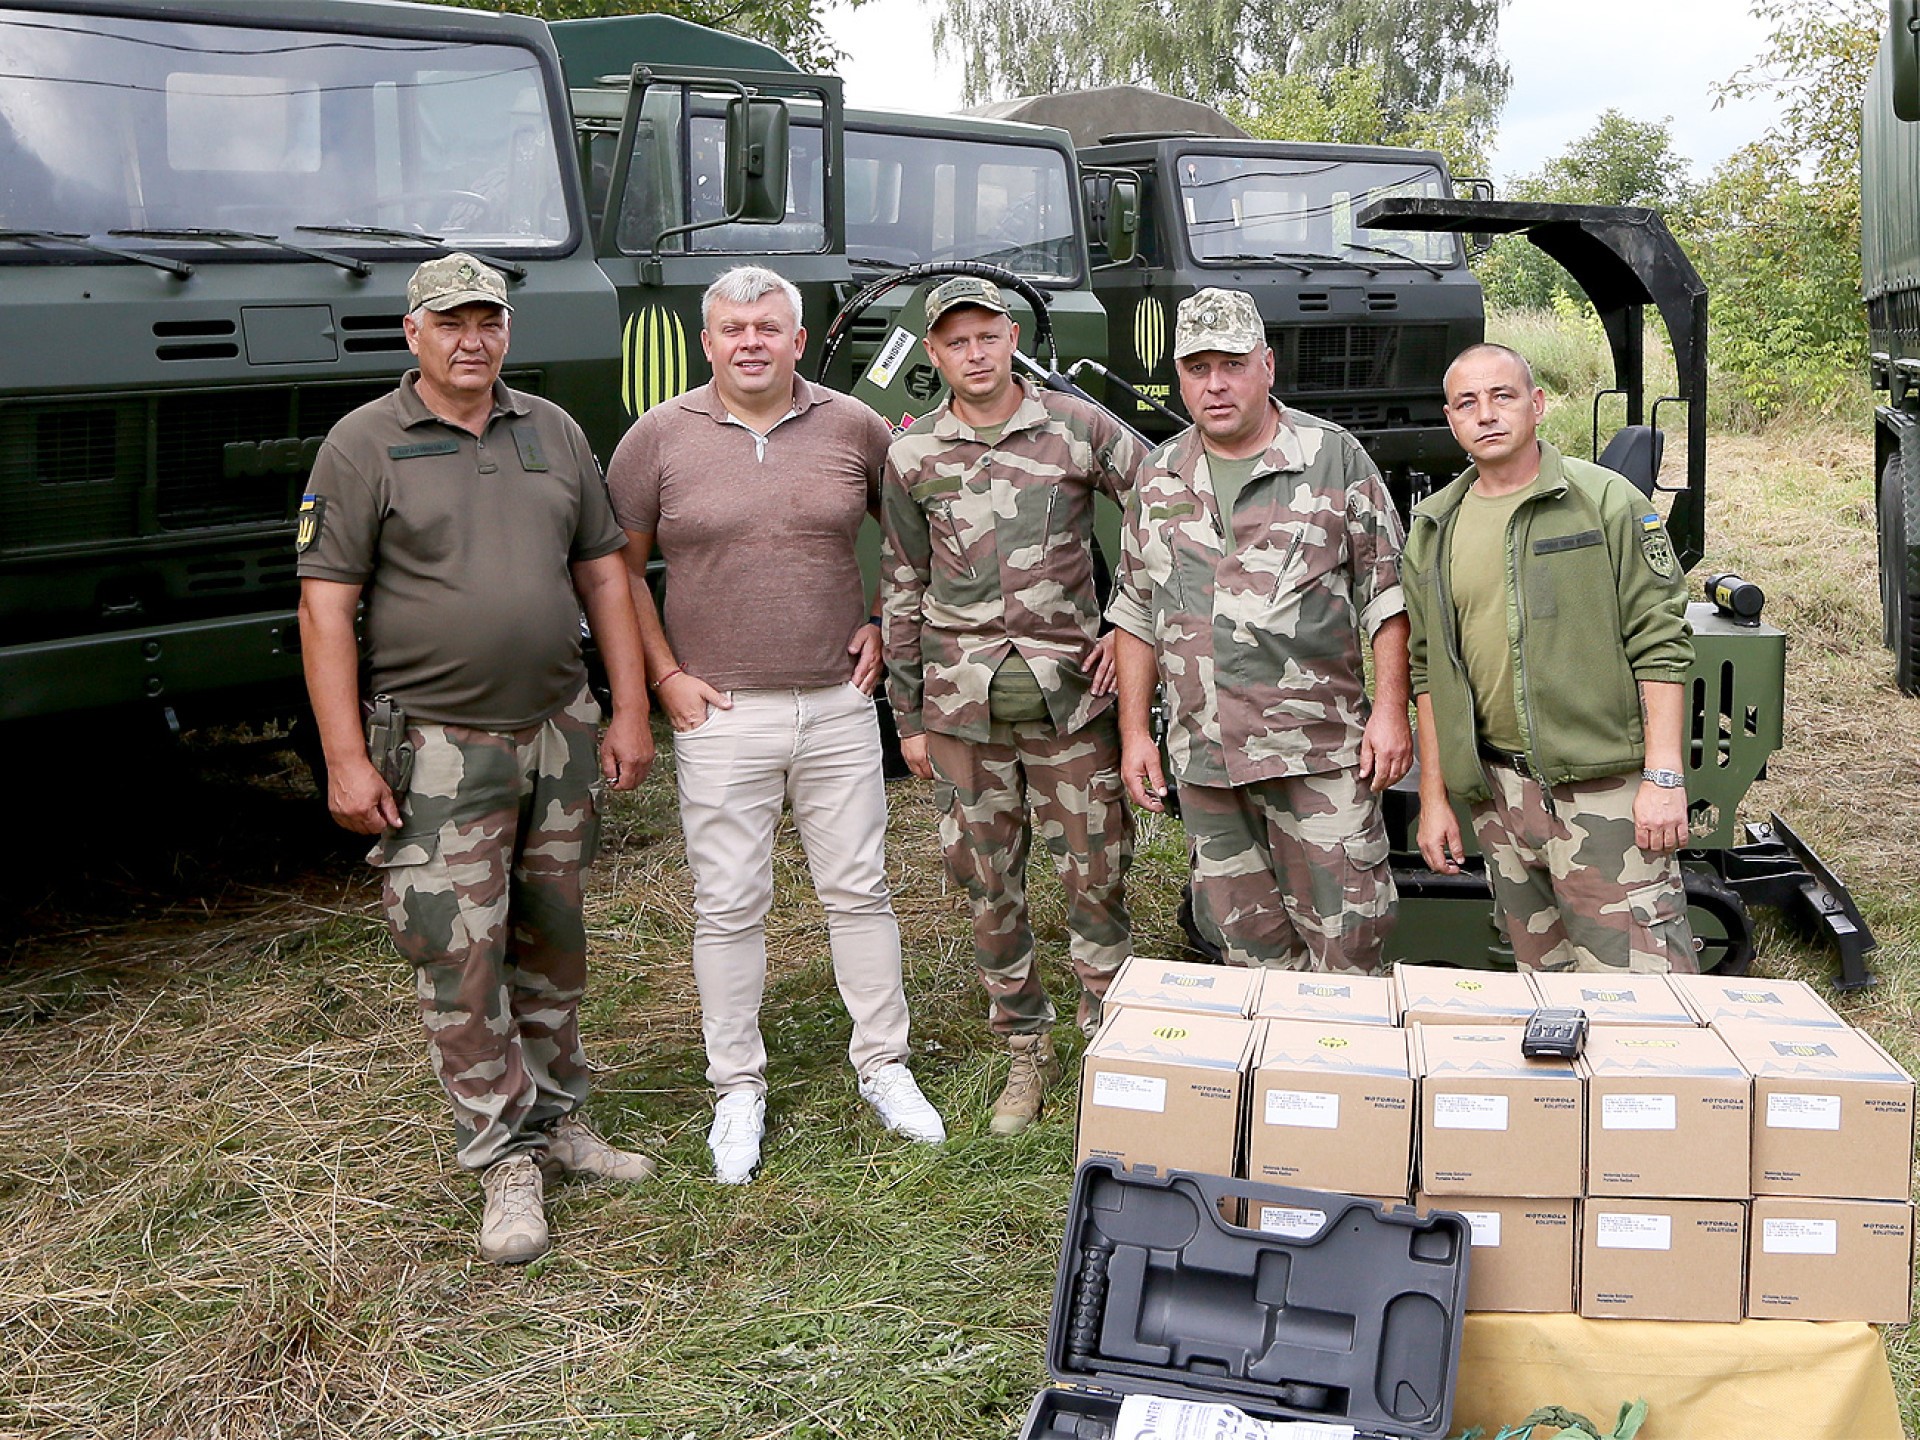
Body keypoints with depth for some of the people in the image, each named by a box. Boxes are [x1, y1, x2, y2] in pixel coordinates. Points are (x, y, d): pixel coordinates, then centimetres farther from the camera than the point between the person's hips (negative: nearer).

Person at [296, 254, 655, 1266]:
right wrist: (345, 758, -13)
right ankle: (505, 1162, 8)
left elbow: (603, 573, 12)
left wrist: (629, 711, 7)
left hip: (560, 733, 5)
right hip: (441, 747, -4)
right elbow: (325, 606, -7)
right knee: (461, 962, -3)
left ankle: (557, 1121, 29)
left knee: (554, 942, 14)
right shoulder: (364, 445, -4)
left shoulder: (553, 431, 9)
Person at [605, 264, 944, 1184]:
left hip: (839, 704, 2)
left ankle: (883, 1067, 24)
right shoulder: (659, 437, -2)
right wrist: (664, 676, -2)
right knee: (727, 907, 5)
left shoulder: (851, 426, 2)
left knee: (860, 891, 9)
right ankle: (737, 1090, 19)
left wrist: (884, 626, 8)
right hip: (720, 713, -1)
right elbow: (619, 567, 4)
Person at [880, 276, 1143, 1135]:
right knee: (989, 882, 8)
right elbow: (903, 591, 10)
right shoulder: (912, 456, 5)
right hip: (961, 701, 2)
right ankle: (1025, 1050, 23)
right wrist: (908, 716, 9)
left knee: (1096, 871, 2)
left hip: (1070, 688, -1)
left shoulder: (1076, 427, 0)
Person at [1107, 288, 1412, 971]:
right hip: (1202, 757, 4)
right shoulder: (1158, 477, 12)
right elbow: (1136, 612, 16)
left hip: (1321, 749, -4)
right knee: (1247, 942, 11)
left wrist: (1390, 710, -7)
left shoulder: (1333, 457, 1)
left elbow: (1385, 591, 0)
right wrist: (1134, 733, 11)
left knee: (1346, 934, -4)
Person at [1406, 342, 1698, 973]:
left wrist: (1664, 777, -11)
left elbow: (1660, 644, -5)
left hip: (1606, 790, -4)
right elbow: (1429, 671, 14)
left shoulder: (1607, 501, -2)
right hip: (1498, 793, 5)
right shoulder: (1432, 530, 11)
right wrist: (1434, 797, 10)